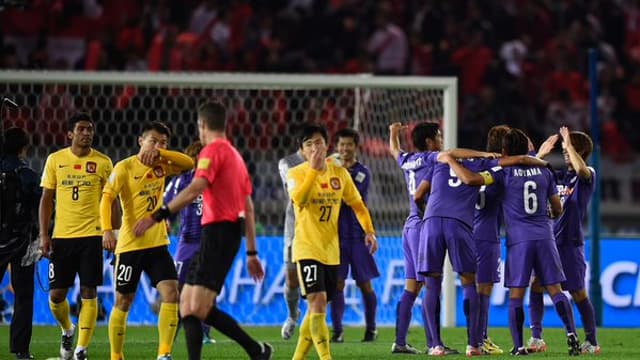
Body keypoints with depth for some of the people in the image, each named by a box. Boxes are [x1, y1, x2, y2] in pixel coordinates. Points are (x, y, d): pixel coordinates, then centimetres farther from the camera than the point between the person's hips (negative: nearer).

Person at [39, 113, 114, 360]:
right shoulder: (55, 160, 4)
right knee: (56, 295, 1)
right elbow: (46, 199, 8)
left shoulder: (103, 162, 2)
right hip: (61, 236, 1)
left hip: (91, 235, -1)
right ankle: (67, 331, 31)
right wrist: (44, 235, 1)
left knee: (88, 293, -6)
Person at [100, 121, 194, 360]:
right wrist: (107, 230, -30)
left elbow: (189, 164, -4)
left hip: (158, 244, 4)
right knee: (123, 302, 4)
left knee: (171, 294, -12)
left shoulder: (161, 167, 7)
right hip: (130, 245, -4)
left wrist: (161, 153, -16)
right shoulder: (125, 167, -8)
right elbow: (106, 198, -17)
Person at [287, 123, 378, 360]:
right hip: (307, 249, -5)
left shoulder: (340, 173, 6)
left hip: (332, 251, 5)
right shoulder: (296, 174, -7)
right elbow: (299, 199, -27)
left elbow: (356, 203, 15)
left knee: (317, 309, 11)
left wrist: (369, 230, 3)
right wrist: (313, 169, -29)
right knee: (317, 303, -18)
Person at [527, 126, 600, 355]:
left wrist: (569, 144, -20)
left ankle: (591, 342, 9)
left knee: (578, 293, -2)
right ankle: (536, 338, 0)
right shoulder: (559, 176, 16)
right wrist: (540, 155, 8)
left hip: (571, 243, -6)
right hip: (550, 240, 6)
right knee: (536, 286, -4)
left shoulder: (588, 175, -3)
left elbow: (581, 169, -27)